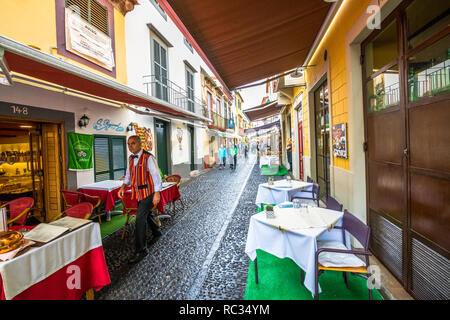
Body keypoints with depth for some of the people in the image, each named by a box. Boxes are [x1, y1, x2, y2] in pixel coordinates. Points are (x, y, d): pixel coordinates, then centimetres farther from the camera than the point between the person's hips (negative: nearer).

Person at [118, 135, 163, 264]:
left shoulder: (148, 157, -15)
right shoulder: (131, 158, 9)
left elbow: (156, 175, -18)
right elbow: (128, 175, 17)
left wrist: (157, 193, -23)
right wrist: (123, 187, 1)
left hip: (148, 192, -8)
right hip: (138, 193, 8)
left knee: (140, 218, -13)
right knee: (146, 214, 22)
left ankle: (141, 250, -2)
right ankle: (156, 233, 47)